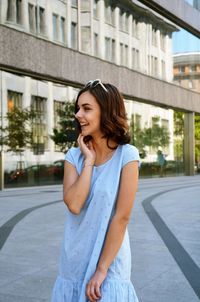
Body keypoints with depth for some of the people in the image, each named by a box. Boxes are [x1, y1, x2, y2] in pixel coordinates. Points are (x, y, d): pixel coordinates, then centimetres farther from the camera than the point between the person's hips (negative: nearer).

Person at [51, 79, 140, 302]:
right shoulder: (74, 156, 0)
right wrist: (89, 161, -12)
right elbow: (74, 205, -14)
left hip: (109, 263, -4)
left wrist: (102, 269, -15)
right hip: (74, 265, 4)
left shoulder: (126, 155, -12)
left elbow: (122, 216, -15)